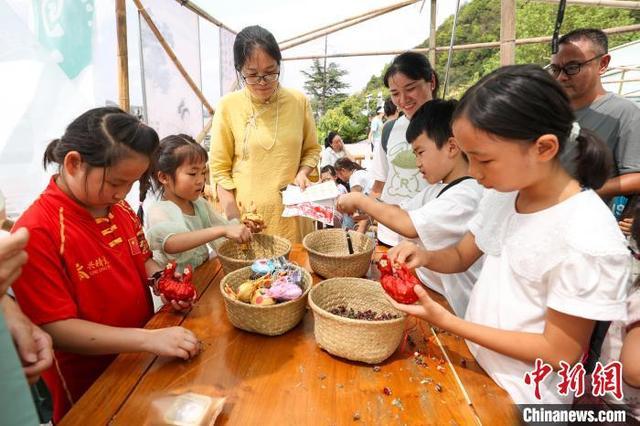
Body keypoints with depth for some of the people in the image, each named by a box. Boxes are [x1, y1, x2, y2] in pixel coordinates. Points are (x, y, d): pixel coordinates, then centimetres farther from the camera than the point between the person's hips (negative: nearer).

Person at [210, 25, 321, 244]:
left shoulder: (298, 101, 0)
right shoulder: (228, 106, -5)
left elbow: (311, 149, 13)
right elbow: (220, 168, -3)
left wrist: (302, 173, -7)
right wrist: (234, 220, -9)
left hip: (291, 216, 2)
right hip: (246, 215, -1)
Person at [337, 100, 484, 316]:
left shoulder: (468, 195, -21)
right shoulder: (438, 189, 9)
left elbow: (409, 226, -29)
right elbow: (402, 210, 10)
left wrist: (360, 200, -18)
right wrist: (366, 208, -8)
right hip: (426, 288, 8)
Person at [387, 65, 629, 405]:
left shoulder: (589, 242, -27)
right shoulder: (501, 194, -6)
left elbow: (560, 353, -20)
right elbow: (461, 256, 7)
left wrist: (447, 322, -23)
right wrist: (424, 256, -15)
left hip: (521, 395, -6)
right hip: (475, 359, 6)